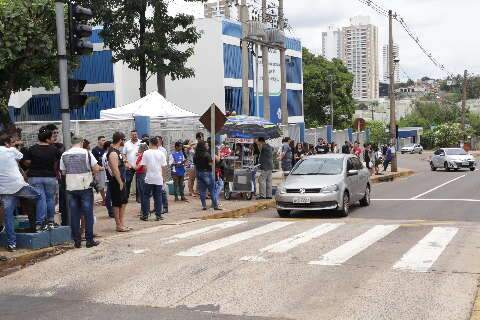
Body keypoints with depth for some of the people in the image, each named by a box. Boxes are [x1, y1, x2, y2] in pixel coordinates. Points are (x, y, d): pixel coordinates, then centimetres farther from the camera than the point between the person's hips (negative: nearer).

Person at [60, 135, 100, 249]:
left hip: (71, 188, 3)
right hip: (85, 187, -3)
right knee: (88, 214, 4)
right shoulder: (86, 153, -6)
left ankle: (77, 241, 10)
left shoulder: (64, 155, 4)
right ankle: (89, 240, 5)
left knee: (74, 215, 8)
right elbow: (96, 169, -6)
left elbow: (63, 172, 8)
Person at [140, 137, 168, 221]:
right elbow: (164, 166, 0)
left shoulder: (146, 153, -4)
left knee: (146, 196, 9)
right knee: (158, 197, 7)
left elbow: (144, 166, -3)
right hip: (158, 179, 1)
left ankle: (145, 215, 8)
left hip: (149, 178, -1)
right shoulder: (161, 153, -2)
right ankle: (158, 215, 7)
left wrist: (147, 173, 12)